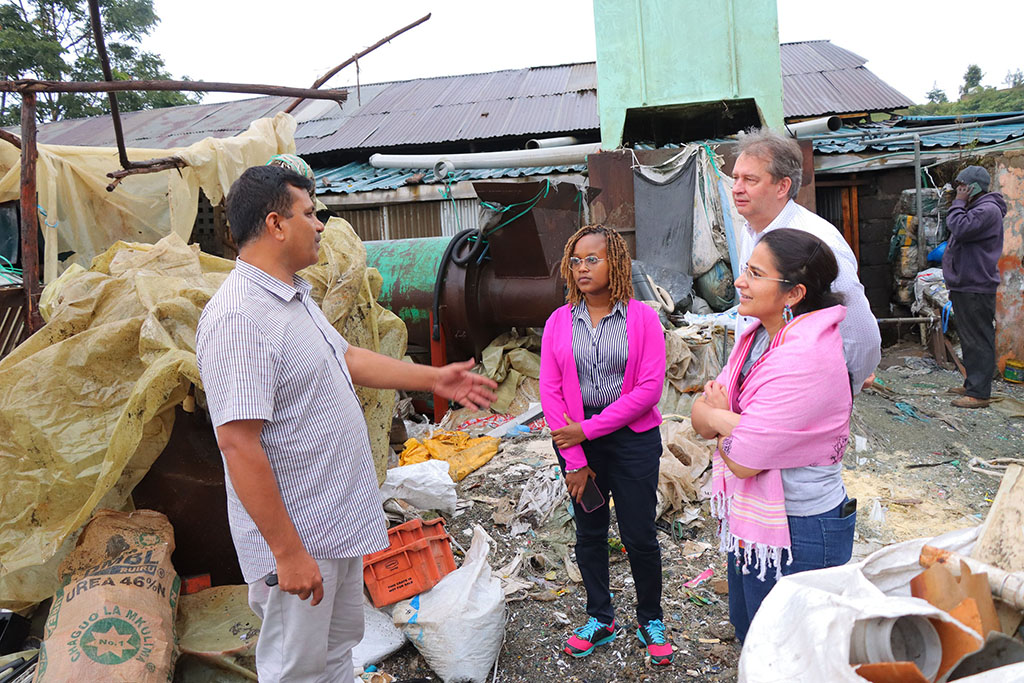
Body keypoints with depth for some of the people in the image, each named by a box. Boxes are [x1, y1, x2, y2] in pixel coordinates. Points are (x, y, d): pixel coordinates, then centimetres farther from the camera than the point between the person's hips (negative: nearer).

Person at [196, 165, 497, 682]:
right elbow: (238, 445, -28)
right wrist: (287, 552, -25)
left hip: (340, 522, 10)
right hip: (300, 537, -10)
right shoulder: (239, 318, -25)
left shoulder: (295, 296, 9)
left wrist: (433, 379, 21)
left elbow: (346, 358, 21)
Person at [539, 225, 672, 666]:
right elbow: (550, 390, -3)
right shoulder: (559, 322, 1)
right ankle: (600, 618, 32)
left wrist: (589, 429, -14)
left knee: (640, 536, 6)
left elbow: (650, 387, -12)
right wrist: (574, 459, -8)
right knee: (589, 533, 13)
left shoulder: (642, 317, -6)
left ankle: (650, 620, 29)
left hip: (633, 438, -2)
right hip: (575, 440, 3)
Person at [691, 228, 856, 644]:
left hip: (798, 534, -8)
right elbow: (700, 421, 0)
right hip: (751, 519, 9)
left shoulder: (805, 358, -29)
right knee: (748, 631, 28)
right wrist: (728, 420, -22)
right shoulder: (759, 335, 0)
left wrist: (716, 415, -8)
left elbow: (742, 459, -27)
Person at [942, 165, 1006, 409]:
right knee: (969, 340, 17)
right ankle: (972, 384, 26)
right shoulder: (975, 208, 20)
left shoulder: (988, 210, -14)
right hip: (964, 286, 11)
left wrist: (958, 203, -14)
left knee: (978, 340, -8)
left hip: (976, 288, -11)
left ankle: (979, 393, -6)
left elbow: (959, 229, -27)